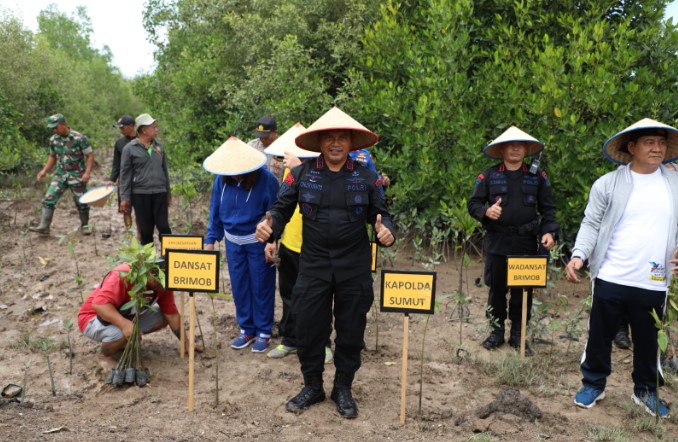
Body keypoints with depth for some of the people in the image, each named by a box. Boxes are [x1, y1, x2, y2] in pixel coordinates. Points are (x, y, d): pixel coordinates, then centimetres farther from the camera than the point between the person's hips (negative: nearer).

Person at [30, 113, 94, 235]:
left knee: (81, 202, 6)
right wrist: (44, 171, 6)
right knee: (49, 199, -6)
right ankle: (43, 226, -4)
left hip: (77, 176, -4)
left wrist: (87, 173, -19)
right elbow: (53, 157, 16)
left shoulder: (79, 138, -14)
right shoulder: (53, 140, 2)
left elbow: (90, 155, -11)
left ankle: (85, 226, 24)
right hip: (60, 175, 4)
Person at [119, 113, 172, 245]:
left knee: (163, 226, -1)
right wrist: (124, 198, -6)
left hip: (160, 193, 2)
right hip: (140, 194, -2)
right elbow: (125, 174, -1)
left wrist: (168, 192, 15)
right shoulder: (129, 149, -3)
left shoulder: (159, 146, 9)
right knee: (145, 229, 6)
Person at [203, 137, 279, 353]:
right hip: (233, 242, 5)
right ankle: (247, 330, 27)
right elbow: (215, 211, 5)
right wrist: (210, 240, 3)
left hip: (258, 243, -4)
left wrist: (271, 242, -21)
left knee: (261, 287, 5)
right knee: (239, 287, 12)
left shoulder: (265, 179, -18)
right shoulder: (221, 179, -5)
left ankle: (264, 332, 19)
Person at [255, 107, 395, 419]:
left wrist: (385, 232, -15)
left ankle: (343, 388, 33)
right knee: (309, 328, 8)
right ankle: (312, 386, 32)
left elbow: (380, 214, 6)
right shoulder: (301, 174, -1)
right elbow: (282, 209, 3)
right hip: (313, 267, 0)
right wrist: (269, 227, -17)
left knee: (351, 331, 11)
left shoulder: (366, 177, 1)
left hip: (355, 269, 0)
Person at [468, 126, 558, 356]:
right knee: (497, 288, 7)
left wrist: (549, 232, -7)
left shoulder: (537, 176, 7)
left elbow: (548, 208, 7)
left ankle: (518, 335, 20)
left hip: (526, 243, 1)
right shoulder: (488, 176, 3)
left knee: (523, 290, 6)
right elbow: (473, 204, 2)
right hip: (497, 242, -1)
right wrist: (486, 211, -19)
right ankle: (497, 331, 22)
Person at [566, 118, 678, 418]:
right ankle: (593, 384, 30)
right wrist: (579, 255, -18)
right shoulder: (607, 184, -2)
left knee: (648, 341, 16)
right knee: (600, 336, 10)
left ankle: (646, 391, 37)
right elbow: (591, 224, -3)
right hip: (610, 279, -2)